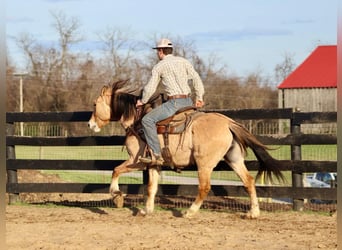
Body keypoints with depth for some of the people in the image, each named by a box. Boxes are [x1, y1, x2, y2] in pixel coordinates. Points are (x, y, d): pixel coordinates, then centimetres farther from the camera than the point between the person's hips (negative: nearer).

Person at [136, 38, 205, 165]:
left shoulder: (159, 66, -1)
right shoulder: (184, 61, 14)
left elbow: (150, 88, -3)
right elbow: (196, 79, 9)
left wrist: (142, 101, 13)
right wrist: (199, 98, 15)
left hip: (174, 103, -7)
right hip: (188, 102, 7)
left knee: (147, 120, -7)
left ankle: (156, 155, -16)